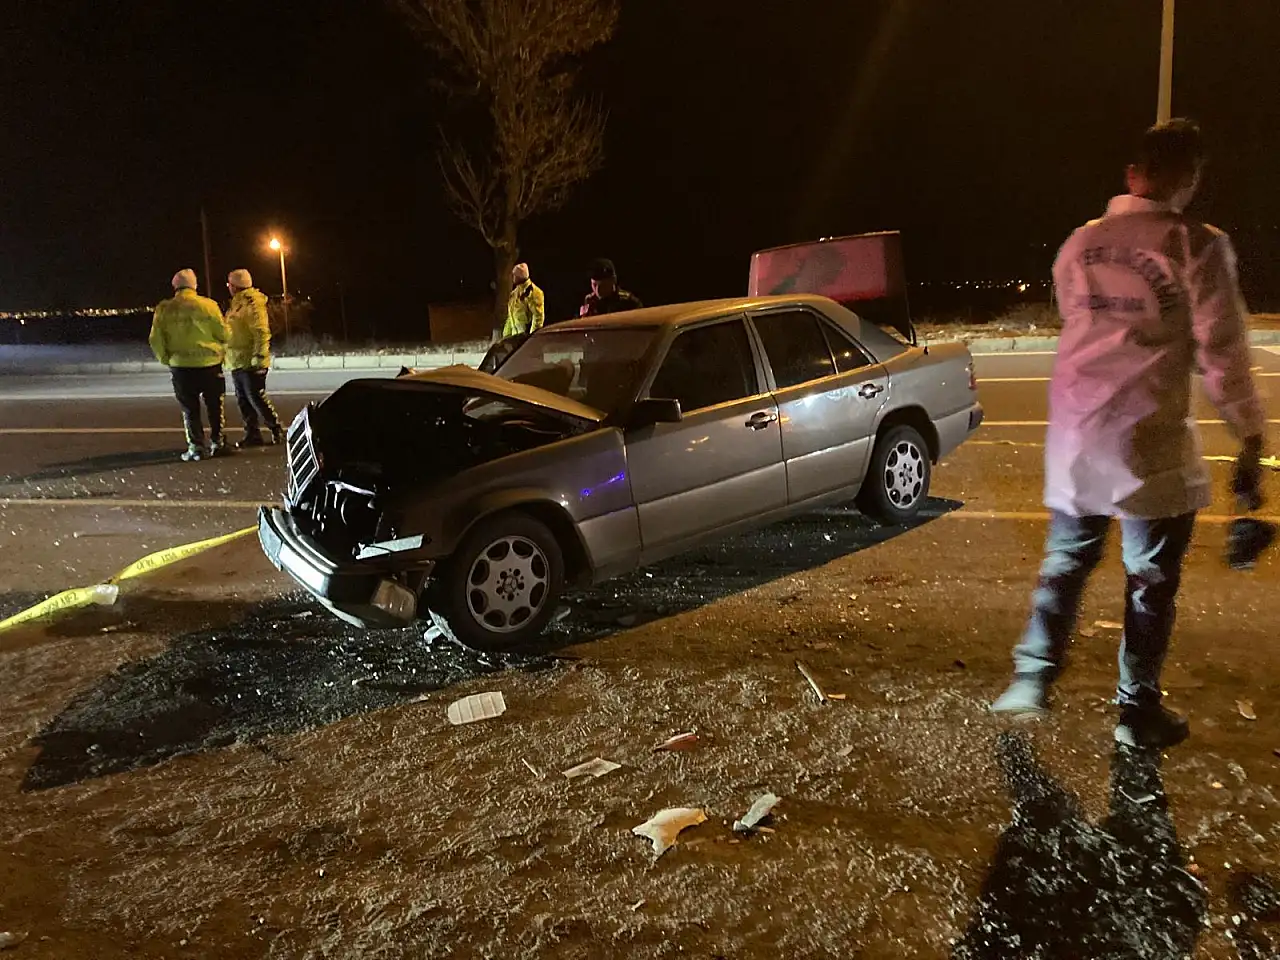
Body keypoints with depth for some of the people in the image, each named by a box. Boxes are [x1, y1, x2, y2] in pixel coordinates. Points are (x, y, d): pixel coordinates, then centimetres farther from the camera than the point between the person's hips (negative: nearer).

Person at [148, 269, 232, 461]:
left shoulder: (164, 309, -2)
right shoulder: (207, 304, -7)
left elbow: (156, 340, 0)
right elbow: (223, 334, -5)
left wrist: (167, 360, 14)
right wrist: (220, 349, 16)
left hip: (181, 366, 1)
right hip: (210, 364, 0)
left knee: (190, 409, 9)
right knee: (215, 406, 12)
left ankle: (196, 447, 5)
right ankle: (217, 443, 13)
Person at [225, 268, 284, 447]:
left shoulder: (252, 304, -13)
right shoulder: (237, 304, 18)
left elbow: (262, 333, -22)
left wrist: (259, 357, -26)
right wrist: (229, 356, 24)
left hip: (250, 363, -10)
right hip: (238, 363, 10)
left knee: (256, 399, -8)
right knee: (243, 401, 11)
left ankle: (277, 430, 1)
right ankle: (252, 434, 16)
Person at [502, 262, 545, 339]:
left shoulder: (533, 291, -11)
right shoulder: (515, 292, 16)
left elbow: (538, 316, -17)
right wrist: (506, 334, 19)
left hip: (526, 335, -9)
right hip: (515, 335, 9)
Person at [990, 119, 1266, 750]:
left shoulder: (1080, 244, 8)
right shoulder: (1196, 247, -10)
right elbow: (1222, 354, -11)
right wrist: (1250, 442, -4)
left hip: (1074, 437, 5)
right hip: (1150, 444, -5)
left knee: (1065, 563, 18)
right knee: (1150, 582, 8)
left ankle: (1031, 680, 20)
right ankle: (1138, 714, 18)